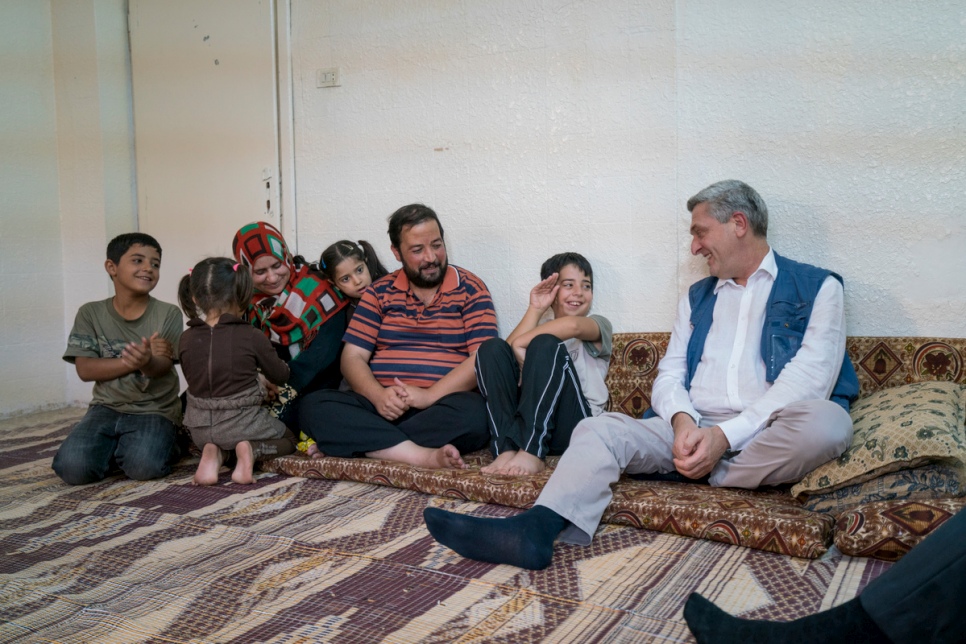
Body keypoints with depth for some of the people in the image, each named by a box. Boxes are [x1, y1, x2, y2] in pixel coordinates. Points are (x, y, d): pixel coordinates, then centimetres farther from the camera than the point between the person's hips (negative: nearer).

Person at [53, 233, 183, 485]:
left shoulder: (168, 314, -3)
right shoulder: (90, 313, 2)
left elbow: (162, 367, -14)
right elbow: (85, 370, -6)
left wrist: (147, 362, -40)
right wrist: (133, 360, -21)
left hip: (155, 410, -2)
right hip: (107, 408, 2)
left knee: (143, 467, -29)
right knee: (73, 467, -22)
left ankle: (166, 442, 6)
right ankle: (118, 448, 10)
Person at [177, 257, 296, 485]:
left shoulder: (186, 339, -7)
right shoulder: (252, 336, -16)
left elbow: (193, 378, 8)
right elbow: (280, 376, -2)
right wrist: (284, 366, 21)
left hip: (202, 427, 3)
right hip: (243, 423, -3)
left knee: (209, 440, 39)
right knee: (288, 438, 25)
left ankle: (212, 453, 2)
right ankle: (251, 450, -7)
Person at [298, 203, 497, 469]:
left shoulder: (470, 289, 5)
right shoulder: (380, 292, 14)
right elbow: (352, 358, 8)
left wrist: (429, 396, -18)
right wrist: (378, 396, -13)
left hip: (443, 405, -2)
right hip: (383, 405, 3)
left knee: (473, 412, -36)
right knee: (314, 406, -22)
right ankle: (424, 455, -31)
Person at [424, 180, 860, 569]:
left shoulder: (817, 288, 6)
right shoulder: (697, 296, 23)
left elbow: (810, 379, -8)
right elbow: (669, 375, 14)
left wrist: (726, 435, -18)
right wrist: (683, 421, -10)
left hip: (764, 438, -3)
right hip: (692, 430, 4)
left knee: (828, 422, -34)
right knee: (599, 428, -17)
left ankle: (705, 478, -17)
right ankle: (535, 529, -38)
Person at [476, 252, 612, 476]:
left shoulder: (599, 325, 18)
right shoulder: (541, 328, 29)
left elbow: (573, 326, -11)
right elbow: (509, 352, 3)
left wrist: (522, 343, -11)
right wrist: (535, 309, 5)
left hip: (573, 425, -3)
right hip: (528, 418, 4)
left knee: (545, 344, -24)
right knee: (491, 348, -12)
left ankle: (531, 452, -35)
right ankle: (506, 449, -28)